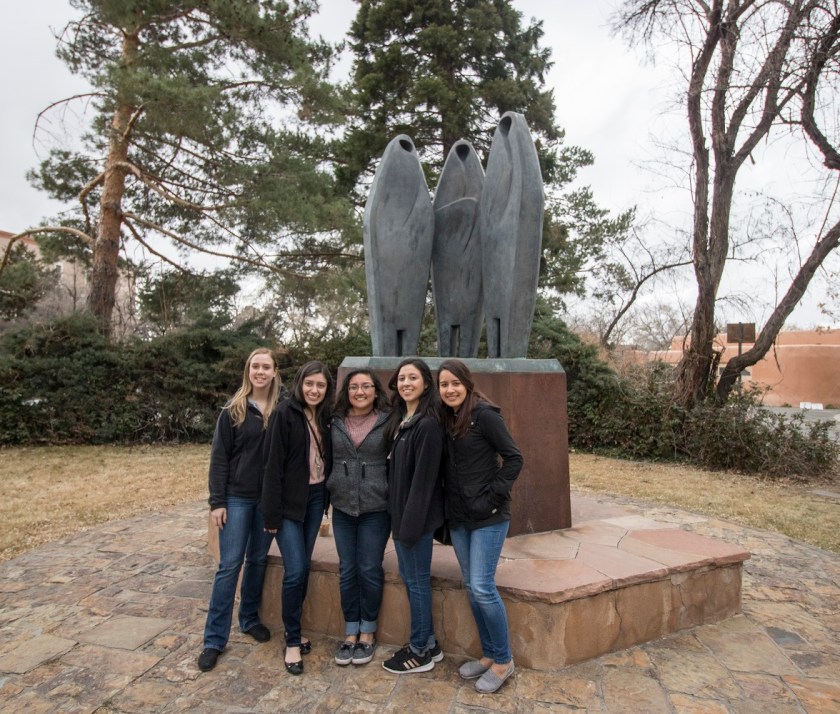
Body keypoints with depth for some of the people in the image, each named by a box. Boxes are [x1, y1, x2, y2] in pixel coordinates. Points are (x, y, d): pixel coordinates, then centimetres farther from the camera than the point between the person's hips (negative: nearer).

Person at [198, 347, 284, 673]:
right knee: (229, 565, 2)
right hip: (237, 497, -2)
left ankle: (250, 618, 35)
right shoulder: (233, 410, -4)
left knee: (258, 560, 15)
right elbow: (219, 457, -4)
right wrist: (217, 501, -8)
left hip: (269, 498, 2)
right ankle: (214, 639, 14)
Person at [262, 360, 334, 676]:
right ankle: (292, 641, 14)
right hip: (289, 500, -5)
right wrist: (272, 512, -15)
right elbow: (273, 465, -14)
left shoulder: (325, 416, 4)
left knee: (304, 568, 14)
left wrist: (327, 497, 6)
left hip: (315, 497, 6)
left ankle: (295, 630, 31)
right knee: (295, 571, -4)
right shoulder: (285, 413, -13)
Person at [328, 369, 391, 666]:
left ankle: (367, 633, 25)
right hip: (342, 508, 3)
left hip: (376, 508, -3)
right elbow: (328, 460, 12)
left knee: (370, 570, 6)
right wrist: (330, 492, 8)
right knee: (347, 570, 11)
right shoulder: (335, 423, 3)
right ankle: (350, 633, 27)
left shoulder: (388, 422, -6)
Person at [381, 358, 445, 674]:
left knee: (416, 580, 6)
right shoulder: (399, 419, 9)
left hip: (416, 514, -9)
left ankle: (421, 651, 23)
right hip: (400, 510, 9)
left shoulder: (428, 425, -19)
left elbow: (423, 478, -21)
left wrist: (411, 522, -19)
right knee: (408, 576, 17)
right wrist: (399, 516, 11)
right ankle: (428, 643, 33)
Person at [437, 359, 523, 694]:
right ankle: (488, 654, 30)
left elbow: (514, 458, -13)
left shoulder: (484, 414, -13)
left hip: (488, 516, -7)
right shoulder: (446, 420, 7)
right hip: (458, 517, 7)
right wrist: (449, 506, 6)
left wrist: (493, 496, -15)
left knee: (482, 586, -4)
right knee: (471, 587, 13)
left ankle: (503, 660, 16)